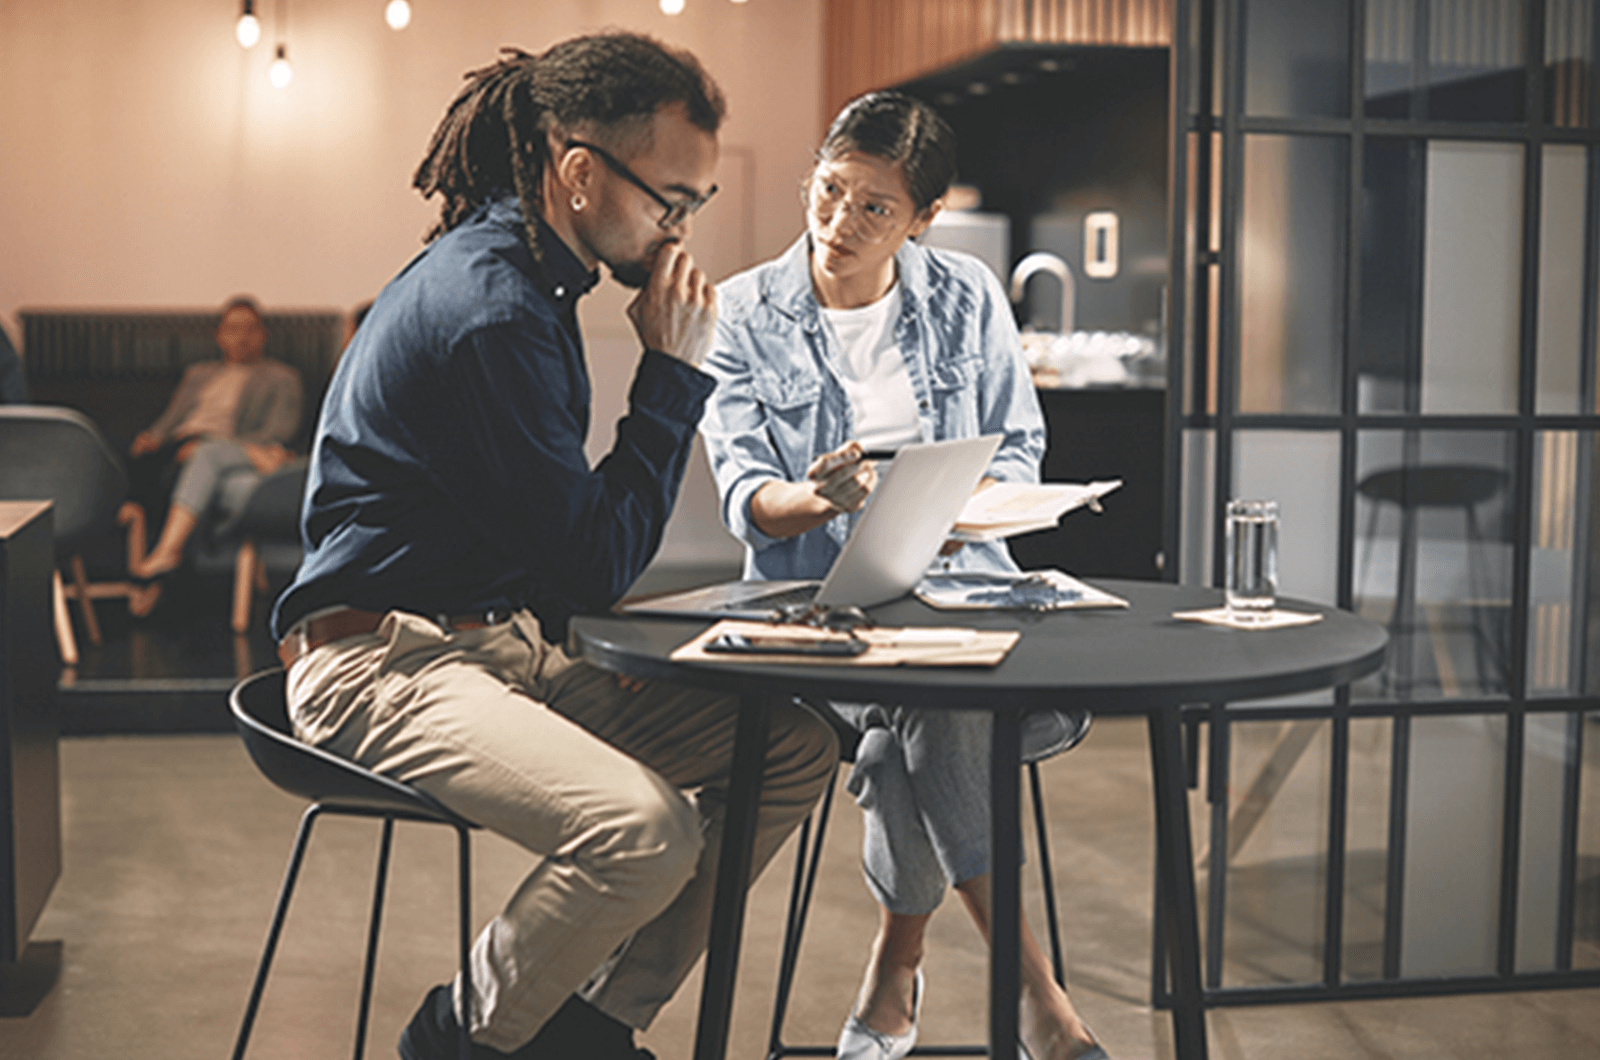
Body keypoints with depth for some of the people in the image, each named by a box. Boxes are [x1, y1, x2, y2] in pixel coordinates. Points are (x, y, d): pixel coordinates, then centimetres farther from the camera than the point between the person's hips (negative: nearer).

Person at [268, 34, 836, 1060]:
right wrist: (676, 370, -12)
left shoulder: (523, 274, 13)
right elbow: (595, 564, -18)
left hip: (513, 643, 10)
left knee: (799, 743, -2)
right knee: (649, 831, -33)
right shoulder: (487, 311, -21)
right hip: (384, 660, -10)